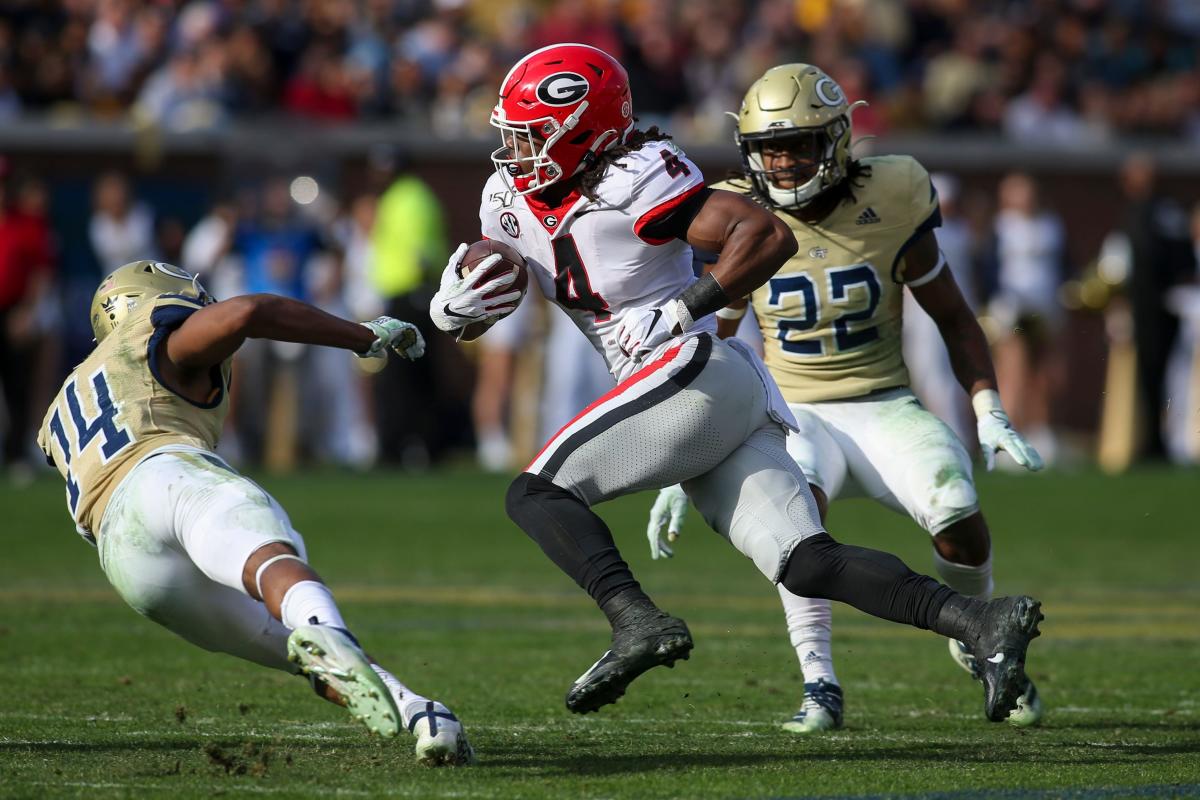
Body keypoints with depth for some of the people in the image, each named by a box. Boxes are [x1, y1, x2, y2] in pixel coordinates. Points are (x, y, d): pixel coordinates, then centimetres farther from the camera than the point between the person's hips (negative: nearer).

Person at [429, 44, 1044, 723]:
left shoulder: (631, 183, -11)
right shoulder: (513, 199, 15)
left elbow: (770, 235, -16)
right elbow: (471, 319, 23)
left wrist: (683, 309, -19)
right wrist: (453, 308, 0)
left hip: (696, 373, -8)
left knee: (537, 492, -11)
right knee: (808, 564, -5)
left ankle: (639, 622, -29)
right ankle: (981, 624, -14)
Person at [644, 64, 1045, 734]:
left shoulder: (889, 203, -8)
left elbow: (953, 317, 5)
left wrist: (991, 413, -7)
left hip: (885, 404, 0)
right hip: (796, 415, 0)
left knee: (959, 518, -25)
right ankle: (820, 685, -27)